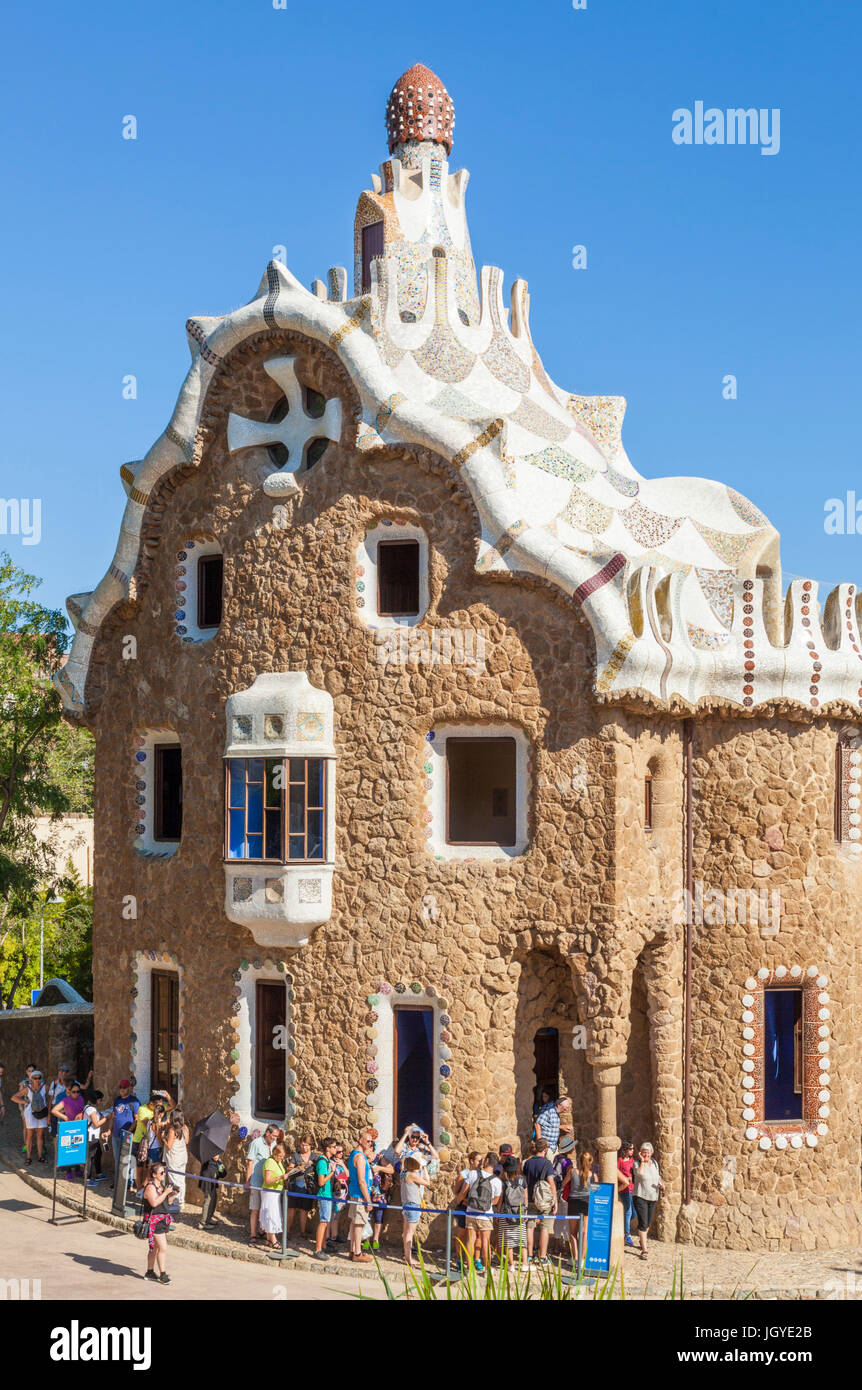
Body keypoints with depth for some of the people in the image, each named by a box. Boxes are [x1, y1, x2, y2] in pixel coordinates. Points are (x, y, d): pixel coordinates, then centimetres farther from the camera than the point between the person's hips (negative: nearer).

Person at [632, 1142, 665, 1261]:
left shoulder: (654, 1163, 8)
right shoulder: (636, 1163, -9)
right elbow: (639, 1174, -28)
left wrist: (661, 1184, 2)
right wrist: (642, 1161, -20)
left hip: (653, 1196, 6)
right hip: (640, 1196, -6)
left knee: (648, 1223, 16)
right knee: (643, 1223, -14)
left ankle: (642, 1241, 40)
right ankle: (644, 1250, -14)